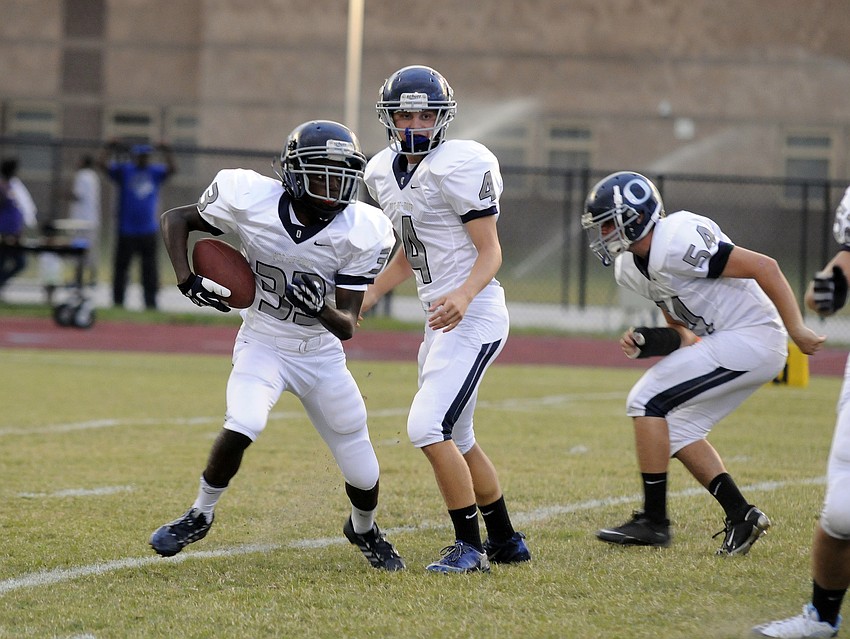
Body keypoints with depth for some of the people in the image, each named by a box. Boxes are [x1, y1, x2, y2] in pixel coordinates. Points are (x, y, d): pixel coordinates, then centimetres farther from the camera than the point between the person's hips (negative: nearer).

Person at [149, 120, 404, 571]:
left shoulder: (361, 233, -19)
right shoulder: (252, 201, -21)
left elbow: (347, 325, -16)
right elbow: (176, 219, -4)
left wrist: (320, 308, -38)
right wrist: (187, 281, -17)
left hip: (321, 354, 2)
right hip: (262, 344, -1)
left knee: (363, 476, 3)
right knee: (241, 427, -30)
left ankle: (364, 530, 40)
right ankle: (199, 516, -4)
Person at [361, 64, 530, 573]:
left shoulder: (458, 167, -15)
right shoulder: (385, 173, 10)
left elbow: (490, 252, -16)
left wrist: (464, 295, -33)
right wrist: (365, 299, 15)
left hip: (473, 316, -10)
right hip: (442, 317, 10)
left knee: (429, 427, -17)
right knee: (456, 439, 16)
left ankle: (470, 546, -8)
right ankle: (506, 542, 29)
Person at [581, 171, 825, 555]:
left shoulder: (676, 243, -21)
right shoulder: (630, 268, 9)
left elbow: (763, 267, -20)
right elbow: (681, 331, 18)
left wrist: (797, 331, -17)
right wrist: (648, 343, -3)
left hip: (750, 337, -10)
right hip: (725, 341, 10)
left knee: (646, 401, -11)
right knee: (677, 429, 14)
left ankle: (653, 521, -6)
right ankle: (741, 516, 14)